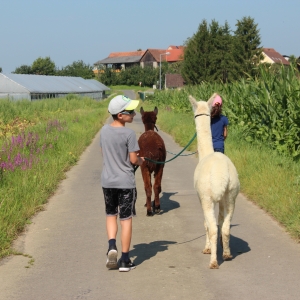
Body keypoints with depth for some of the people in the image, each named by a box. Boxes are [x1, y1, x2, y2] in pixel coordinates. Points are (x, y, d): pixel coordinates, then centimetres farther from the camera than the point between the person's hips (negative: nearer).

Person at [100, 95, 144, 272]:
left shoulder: (104, 131, 0)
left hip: (107, 181, 4)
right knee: (126, 218, 4)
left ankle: (112, 246, -2)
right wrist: (141, 161, 7)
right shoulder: (129, 134, -16)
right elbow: (134, 159, -14)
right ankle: (125, 260, 9)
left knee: (111, 214, 20)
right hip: (125, 182, -4)